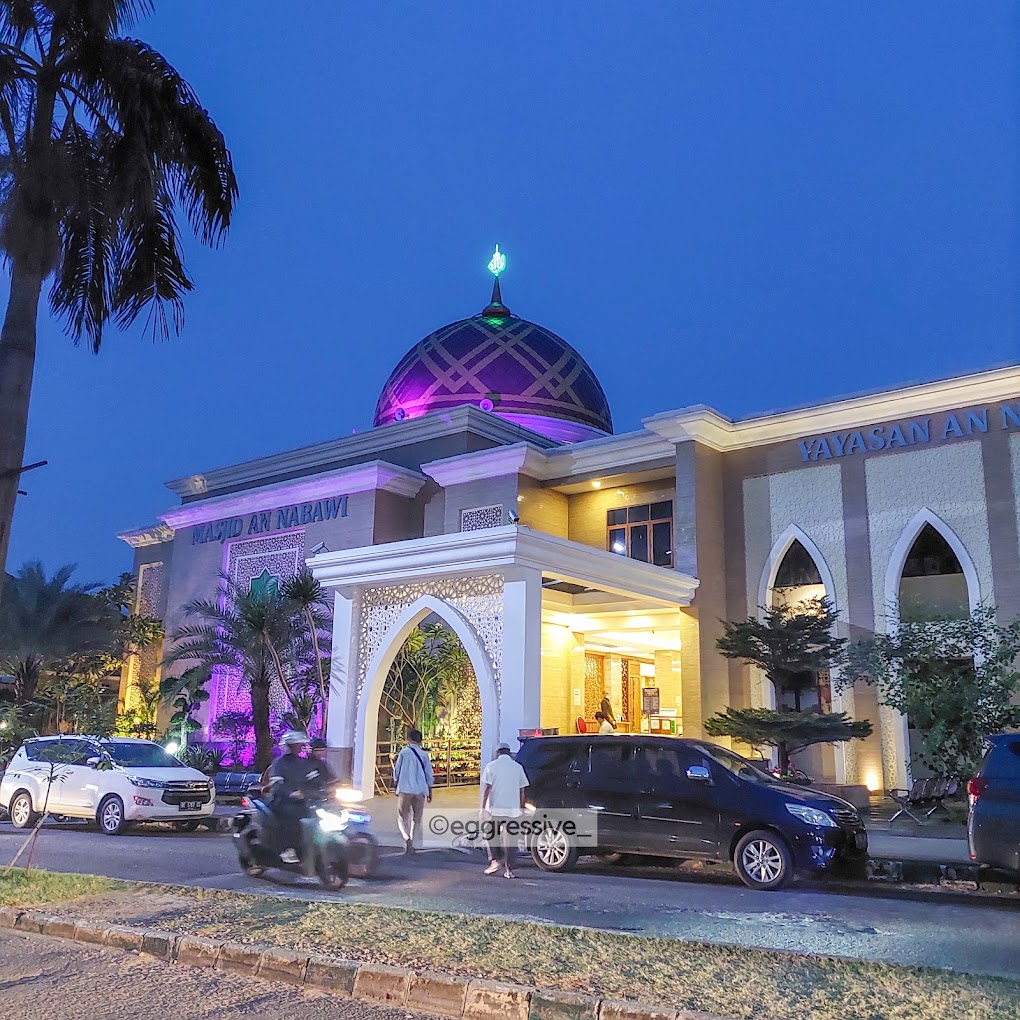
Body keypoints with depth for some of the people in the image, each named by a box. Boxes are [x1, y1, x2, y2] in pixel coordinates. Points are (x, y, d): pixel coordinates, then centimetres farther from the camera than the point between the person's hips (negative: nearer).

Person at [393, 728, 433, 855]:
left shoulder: (404, 752, -2)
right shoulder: (424, 754, 2)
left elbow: (397, 770, 4)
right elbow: (429, 774, 4)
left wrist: (396, 783, 21)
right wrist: (430, 790, 15)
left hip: (405, 789, -2)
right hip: (420, 790, 2)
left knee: (402, 817, 4)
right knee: (417, 818, 15)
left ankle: (407, 838, -21)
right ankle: (411, 843, 15)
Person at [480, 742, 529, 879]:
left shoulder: (492, 766, -2)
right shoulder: (517, 767, 6)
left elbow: (487, 788, -8)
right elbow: (522, 790, 7)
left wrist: (483, 807, -7)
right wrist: (522, 809, 13)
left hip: (495, 808, -2)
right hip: (512, 809, 2)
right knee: (508, 839, 6)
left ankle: (494, 861, 3)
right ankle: (508, 869, 4)